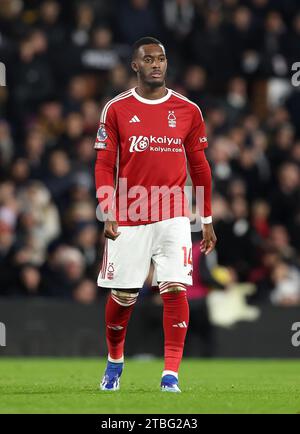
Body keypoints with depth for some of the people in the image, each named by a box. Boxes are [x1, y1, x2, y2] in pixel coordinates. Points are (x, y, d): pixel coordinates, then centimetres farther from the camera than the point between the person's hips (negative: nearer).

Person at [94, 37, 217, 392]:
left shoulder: (188, 111, 5)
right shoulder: (116, 109, 1)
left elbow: (199, 167, 12)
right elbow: (104, 166, 2)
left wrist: (207, 220, 13)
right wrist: (108, 214, -9)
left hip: (173, 217, 0)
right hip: (127, 219, 0)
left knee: (175, 290, -12)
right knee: (122, 296, 6)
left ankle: (171, 374, -9)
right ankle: (114, 362, 30)